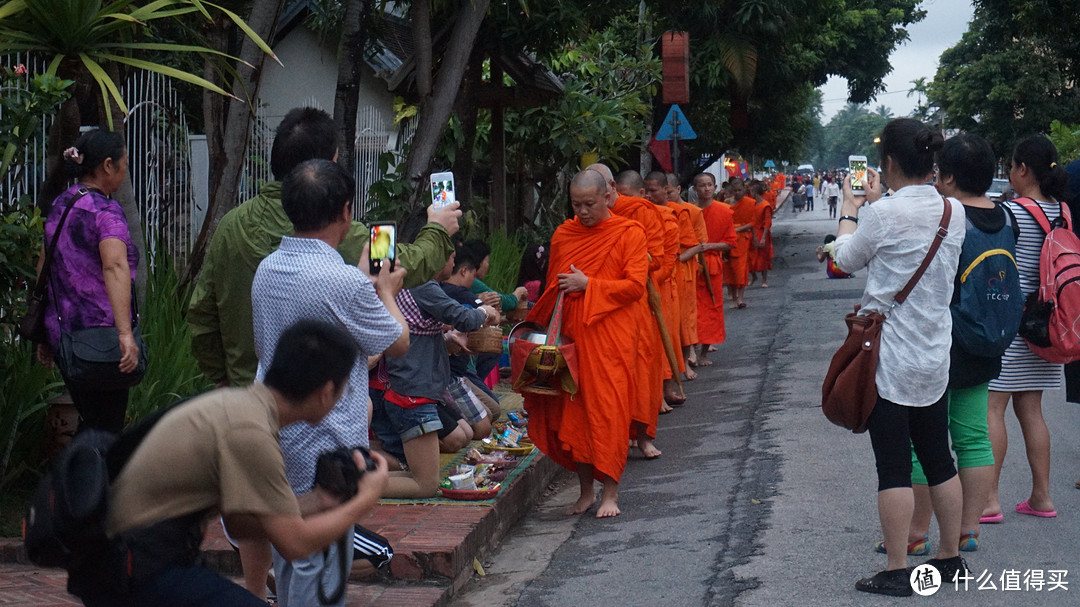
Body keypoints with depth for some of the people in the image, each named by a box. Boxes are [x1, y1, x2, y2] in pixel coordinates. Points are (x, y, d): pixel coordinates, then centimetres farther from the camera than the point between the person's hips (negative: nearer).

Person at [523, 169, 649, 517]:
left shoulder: (629, 234, -1)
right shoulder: (562, 235, 13)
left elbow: (635, 286, -8)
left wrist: (588, 285, -12)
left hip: (610, 335, -4)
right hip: (570, 334, 4)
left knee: (608, 410, -7)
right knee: (573, 411, 3)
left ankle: (610, 493, 0)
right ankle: (586, 491, 14)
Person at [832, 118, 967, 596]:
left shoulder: (884, 213, -16)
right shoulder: (953, 211, 1)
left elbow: (847, 259, 1)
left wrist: (850, 212, 17)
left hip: (888, 356, -6)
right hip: (934, 356, 6)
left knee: (893, 466, -2)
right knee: (938, 458, 16)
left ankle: (896, 571, 2)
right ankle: (950, 557, 25)